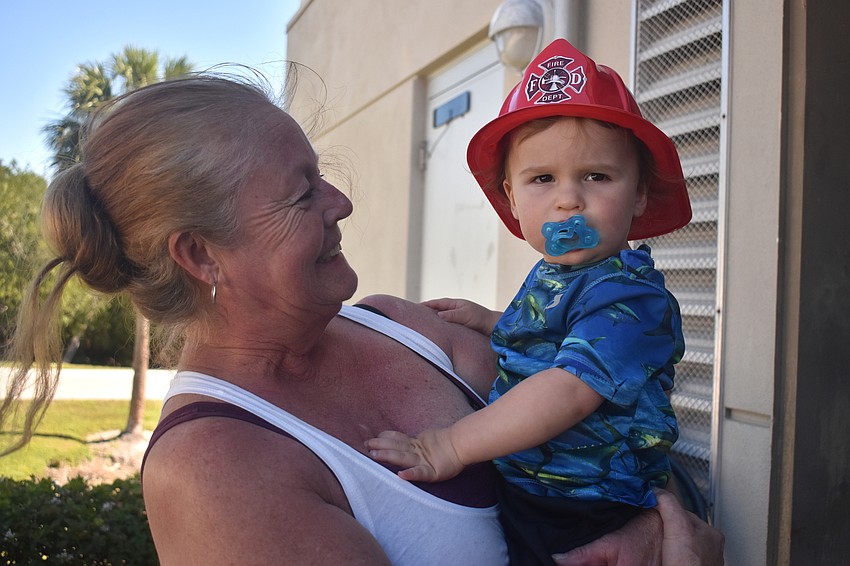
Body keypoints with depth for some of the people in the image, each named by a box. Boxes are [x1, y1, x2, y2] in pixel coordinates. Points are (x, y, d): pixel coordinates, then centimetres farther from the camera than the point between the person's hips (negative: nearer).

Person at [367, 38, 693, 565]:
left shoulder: (630, 296, -20)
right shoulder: (550, 276, 9)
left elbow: (570, 389, -31)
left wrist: (454, 445, -31)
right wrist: (490, 321, 14)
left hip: (577, 519, -8)